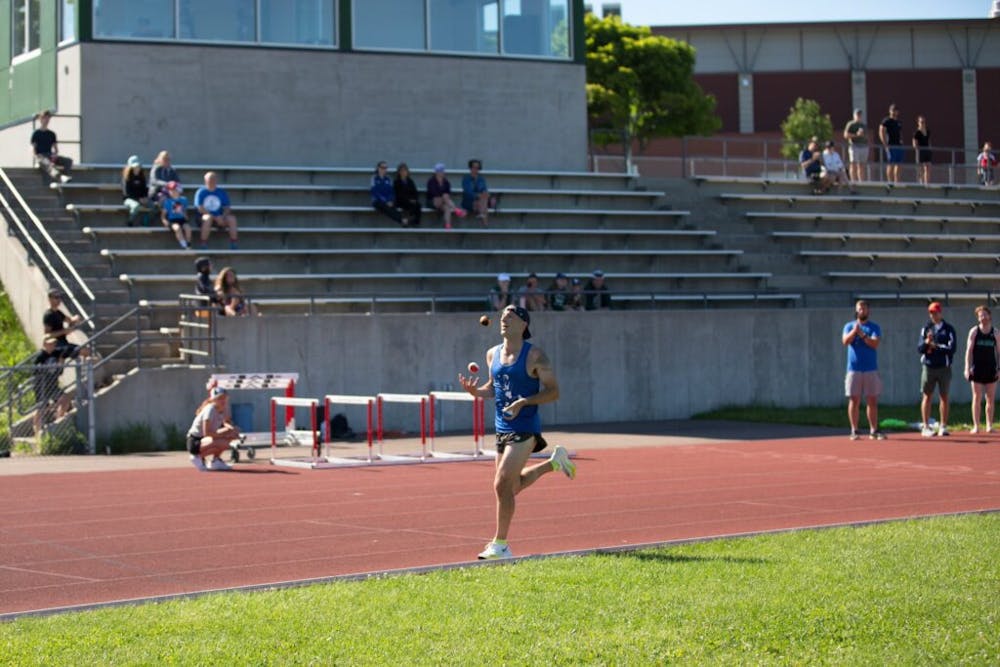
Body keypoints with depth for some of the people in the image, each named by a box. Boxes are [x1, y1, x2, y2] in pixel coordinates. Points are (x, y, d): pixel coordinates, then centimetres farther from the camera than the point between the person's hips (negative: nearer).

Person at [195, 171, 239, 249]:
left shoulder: (222, 192, 9)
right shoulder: (201, 192, 0)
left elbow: (227, 208, 5)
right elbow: (200, 209, -10)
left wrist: (223, 217, -18)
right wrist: (215, 217, -18)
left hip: (220, 217, 3)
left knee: (232, 218, -24)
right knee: (208, 218, -37)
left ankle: (234, 242, -19)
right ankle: (203, 245, -34)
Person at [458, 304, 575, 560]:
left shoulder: (534, 356, -11)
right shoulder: (493, 354, 8)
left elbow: (553, 392, -10)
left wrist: (523, 402, -23)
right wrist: (475, 390, -1)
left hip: (524, 429, -7)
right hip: (503, 428, 7)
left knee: (502, 485, -13)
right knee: (514, 485, 18)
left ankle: (500, 545, -3)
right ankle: (554, 462, 41)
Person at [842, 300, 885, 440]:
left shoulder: (874, 327, 6)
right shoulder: (849, 326, 9)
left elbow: (875, 344, -9)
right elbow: (845, 341, -8)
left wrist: (862, 334, -20)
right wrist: (855, 330, -22)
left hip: (871, 369, 0)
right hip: (854, 369, 0)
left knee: (872, 401, 2)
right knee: (854, 400, -1)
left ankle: (873, 430, 7)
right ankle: (854, 431, 2)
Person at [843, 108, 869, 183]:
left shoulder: (863, 125, 20)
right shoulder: (850, 124, 2)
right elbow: (846, 135, -8)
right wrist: (856, 135, -18)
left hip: (864, 147, 6)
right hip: (854, 146, -6)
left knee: (862, 166, 4)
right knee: (854, 165, -8)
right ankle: (854, 182, -10)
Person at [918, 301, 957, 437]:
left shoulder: (948, 329, 4)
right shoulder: (925, 328, 8)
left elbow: (951, 348, -7)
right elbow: (920, 349, 1)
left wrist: (936, 346, -11)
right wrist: (926, 342, -18)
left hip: (944, 367, -1)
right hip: (928, 366, 1)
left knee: (944, 397, 2)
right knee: (927, 396, 0)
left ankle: (943, 426, 8)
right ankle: (925, 427, 2)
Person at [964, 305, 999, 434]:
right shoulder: (974, 331, 1)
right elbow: (969, 350, -1)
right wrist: (967, 367, -9)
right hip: (977, 368, -2)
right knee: (977, 398, -2)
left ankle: (989, 426, 10)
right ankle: (976, 426, 1)